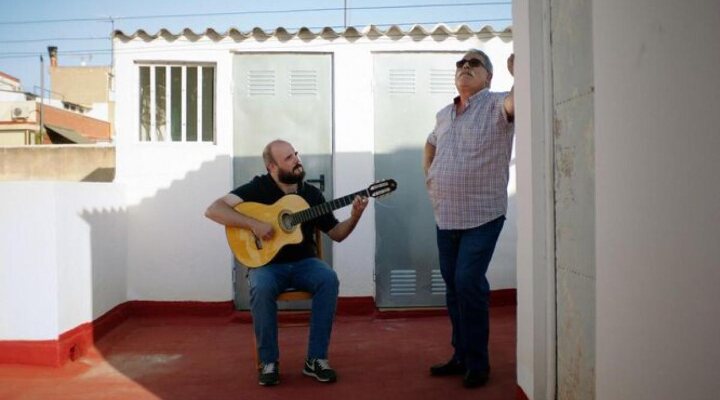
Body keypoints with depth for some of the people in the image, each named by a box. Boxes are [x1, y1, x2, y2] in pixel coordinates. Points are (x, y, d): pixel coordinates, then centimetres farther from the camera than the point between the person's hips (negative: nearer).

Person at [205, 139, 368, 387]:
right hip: (267, 263, -2)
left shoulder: (312, 194, 5)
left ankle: (316, 359, -17)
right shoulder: (258, 188, -5)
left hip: (304, 262, 3)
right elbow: (213, 210, -16)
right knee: (261, 288, -36)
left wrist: (355, 217, -10)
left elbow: (336, 234, 10)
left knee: (329, 280, -29)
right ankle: (269, 361, -15)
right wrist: (253, 224, -25)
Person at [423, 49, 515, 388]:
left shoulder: (495, 105, -6)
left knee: (468, 283, -13)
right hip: (445, 217, 7)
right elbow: (430, 145, 31)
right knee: (453, 287, 12)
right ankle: (461, 355, 26)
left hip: (482, 216, -6)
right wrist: (428, 175, 17)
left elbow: (516, 102, -29)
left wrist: (519, 75, -47)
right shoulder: (443, 115, 14)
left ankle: (477, 363, 5)